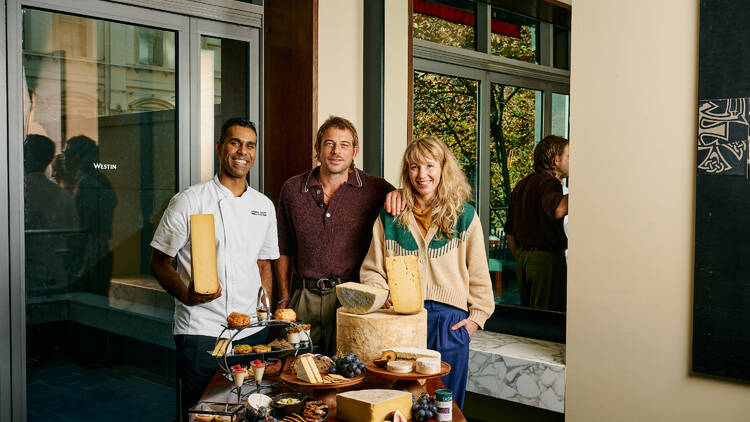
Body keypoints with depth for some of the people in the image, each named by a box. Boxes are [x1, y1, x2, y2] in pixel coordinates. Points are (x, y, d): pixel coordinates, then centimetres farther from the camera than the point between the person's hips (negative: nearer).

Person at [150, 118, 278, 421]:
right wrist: (186, 295, -21)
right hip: (200, 330, -4)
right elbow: (159, 262, -3)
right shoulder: (189, 202, -5)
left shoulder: (264, 206, 10)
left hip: (251, 331, 4)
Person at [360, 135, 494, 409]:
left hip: (449, 323, -1)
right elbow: (371, 270, 11)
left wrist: (476, 316, 2)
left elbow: (478, 274, 8)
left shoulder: (465, 216, 4)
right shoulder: (389, 216, 7)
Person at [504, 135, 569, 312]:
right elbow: (557, 210, -35)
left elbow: (510, 231, 19)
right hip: (547, 257, -9)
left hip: (523, 257, 9)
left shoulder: (521, 185, 16)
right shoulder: (549, 182, -11)